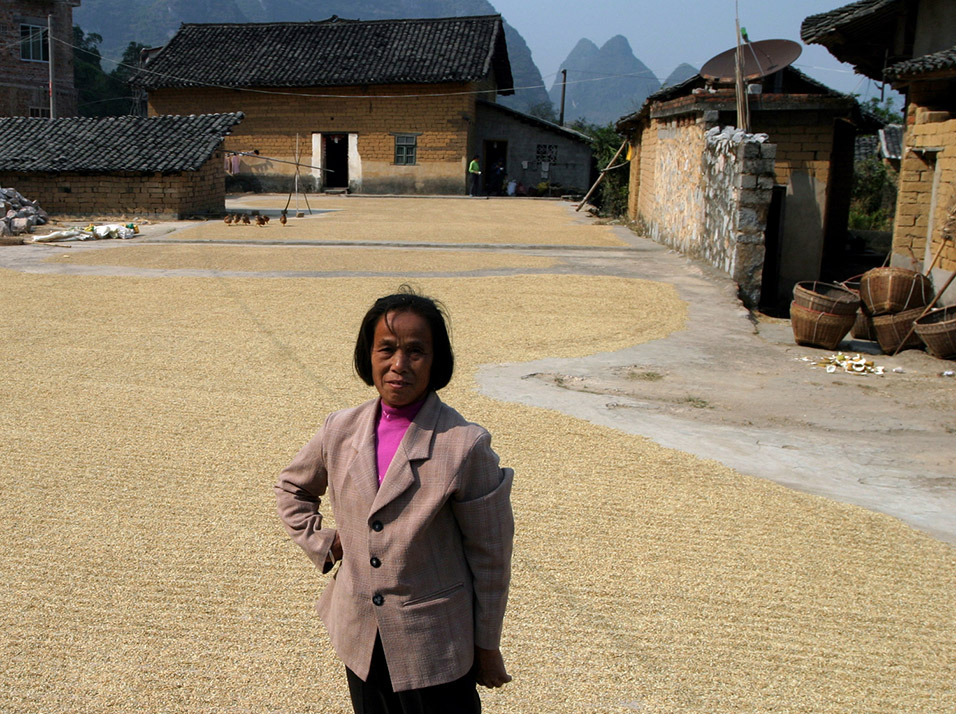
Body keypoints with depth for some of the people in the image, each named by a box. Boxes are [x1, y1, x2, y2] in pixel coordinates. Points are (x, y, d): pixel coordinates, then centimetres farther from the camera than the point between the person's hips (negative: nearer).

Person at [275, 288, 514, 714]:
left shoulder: (465, 446, -17)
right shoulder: (342, 431, -3)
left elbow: (490, 558, -9)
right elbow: (291, 487, 18)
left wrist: (487, 647, -2)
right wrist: (321, 543, 5)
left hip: (436, 651, -4)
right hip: (360, 643, 4)